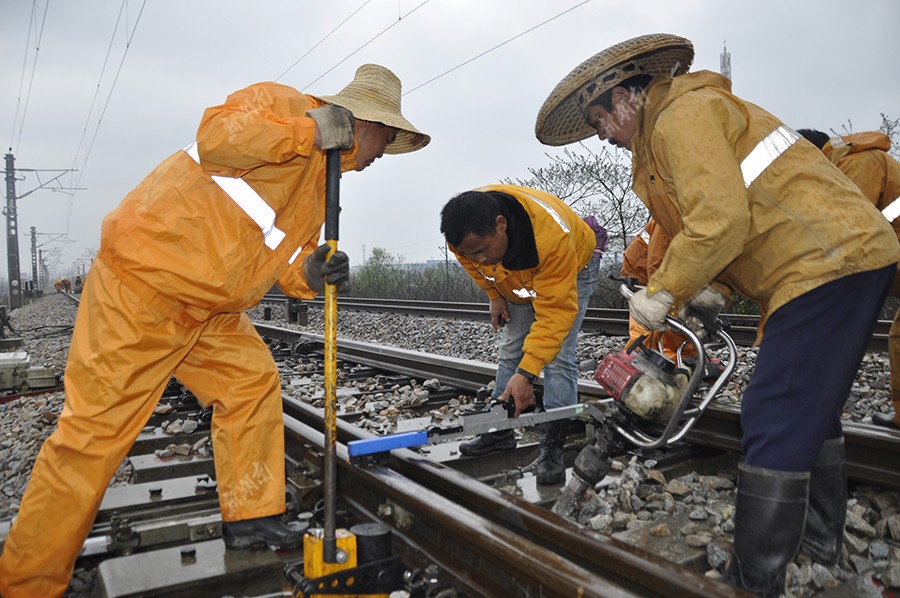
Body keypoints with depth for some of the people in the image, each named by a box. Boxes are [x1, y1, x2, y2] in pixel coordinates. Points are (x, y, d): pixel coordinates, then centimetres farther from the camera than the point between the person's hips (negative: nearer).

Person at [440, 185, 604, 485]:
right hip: (519, 279, 5)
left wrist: (527, 373, -47)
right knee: (510, 351, 6)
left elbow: (555, 311, -43)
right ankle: (501, 431, 18)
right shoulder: (466, 231, -30)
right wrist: (494, 295, -3)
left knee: (558, 356, -17)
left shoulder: (553, 235, -47)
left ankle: (553, 446, -11)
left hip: (573, 269, -5)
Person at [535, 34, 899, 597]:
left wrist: (663, 293, -12)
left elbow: (720, 222, -23)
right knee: (812, 407, 21)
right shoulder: (697, 109, 22)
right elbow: (744, 216, 21)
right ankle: (822, 534, 37)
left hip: (826, 262, -11)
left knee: (775, 420, -10)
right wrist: (704, 287, 9)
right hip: (854, 255, 11)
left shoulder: (680, 116, -11)